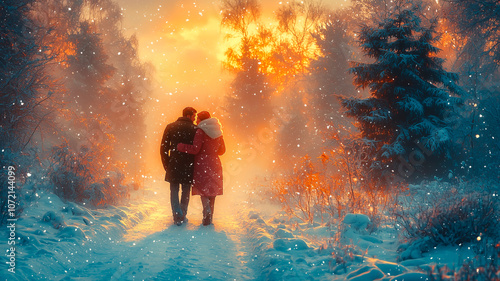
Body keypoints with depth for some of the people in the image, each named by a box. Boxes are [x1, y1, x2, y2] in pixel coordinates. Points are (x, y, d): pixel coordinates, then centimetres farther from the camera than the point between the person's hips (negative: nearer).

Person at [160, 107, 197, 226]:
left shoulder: (170, 127, 3)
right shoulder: (195, 129, -5)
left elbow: (164, 148, 2)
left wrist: (166, 164, 8)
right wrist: (195, 165, 6)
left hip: (174, 164, 1)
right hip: (188, 166, -1)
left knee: (174, 192, 8)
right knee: (185, 192, 12)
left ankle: (177, 217, 3)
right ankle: (182, 216, 15)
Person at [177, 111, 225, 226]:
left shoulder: (200, 131, -10)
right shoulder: (218, 132, 9)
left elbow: (195, 149, -17)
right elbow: (222, 150, 15)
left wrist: (179, 146, -8)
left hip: (202, 164, -5)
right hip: (214, 164, 5)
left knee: (203, 189, 2)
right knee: (211, 191, 9)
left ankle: (207, 208, -22)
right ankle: (209, 218, 11)